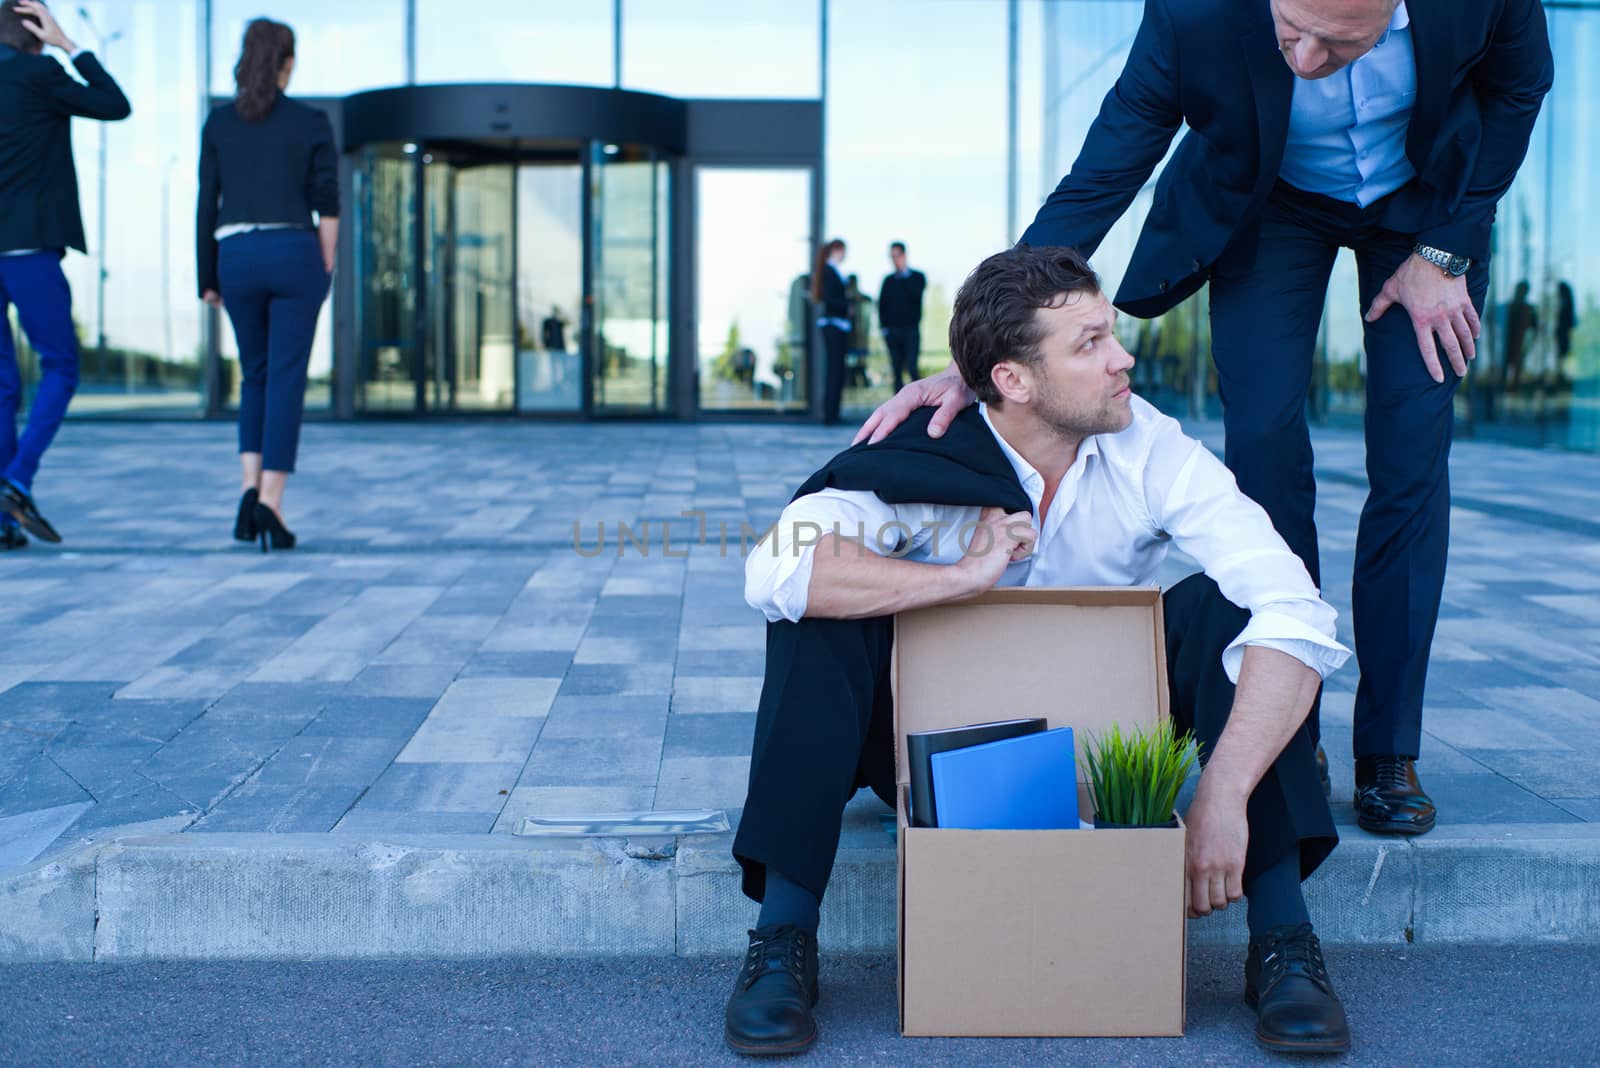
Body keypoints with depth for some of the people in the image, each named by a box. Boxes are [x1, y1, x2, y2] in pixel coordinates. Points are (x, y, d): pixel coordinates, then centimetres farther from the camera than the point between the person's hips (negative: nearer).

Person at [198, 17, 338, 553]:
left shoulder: (218, 122, 5)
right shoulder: (313, 122, -1)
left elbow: (207, 205, 5)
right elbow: (327, 206, -3)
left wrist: (207, 278, 11)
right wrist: (326, 272, 5)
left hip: (238, 257, 3)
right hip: (294, 254, -2)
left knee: (255, 374, 18)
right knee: (286, 380, 0)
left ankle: (250, 487, 2)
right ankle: (271, 503, -7)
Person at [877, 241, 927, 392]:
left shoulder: (917, 276, 7)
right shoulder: (888, 280, 15)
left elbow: (916, 293, -13)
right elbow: (882, 304, 13)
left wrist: (904, 273, -10)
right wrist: (883, 326, 2)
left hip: (911, 330, -3)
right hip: (892, 331, 3)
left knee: (912, 368, -13)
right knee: (896, 370, 1)